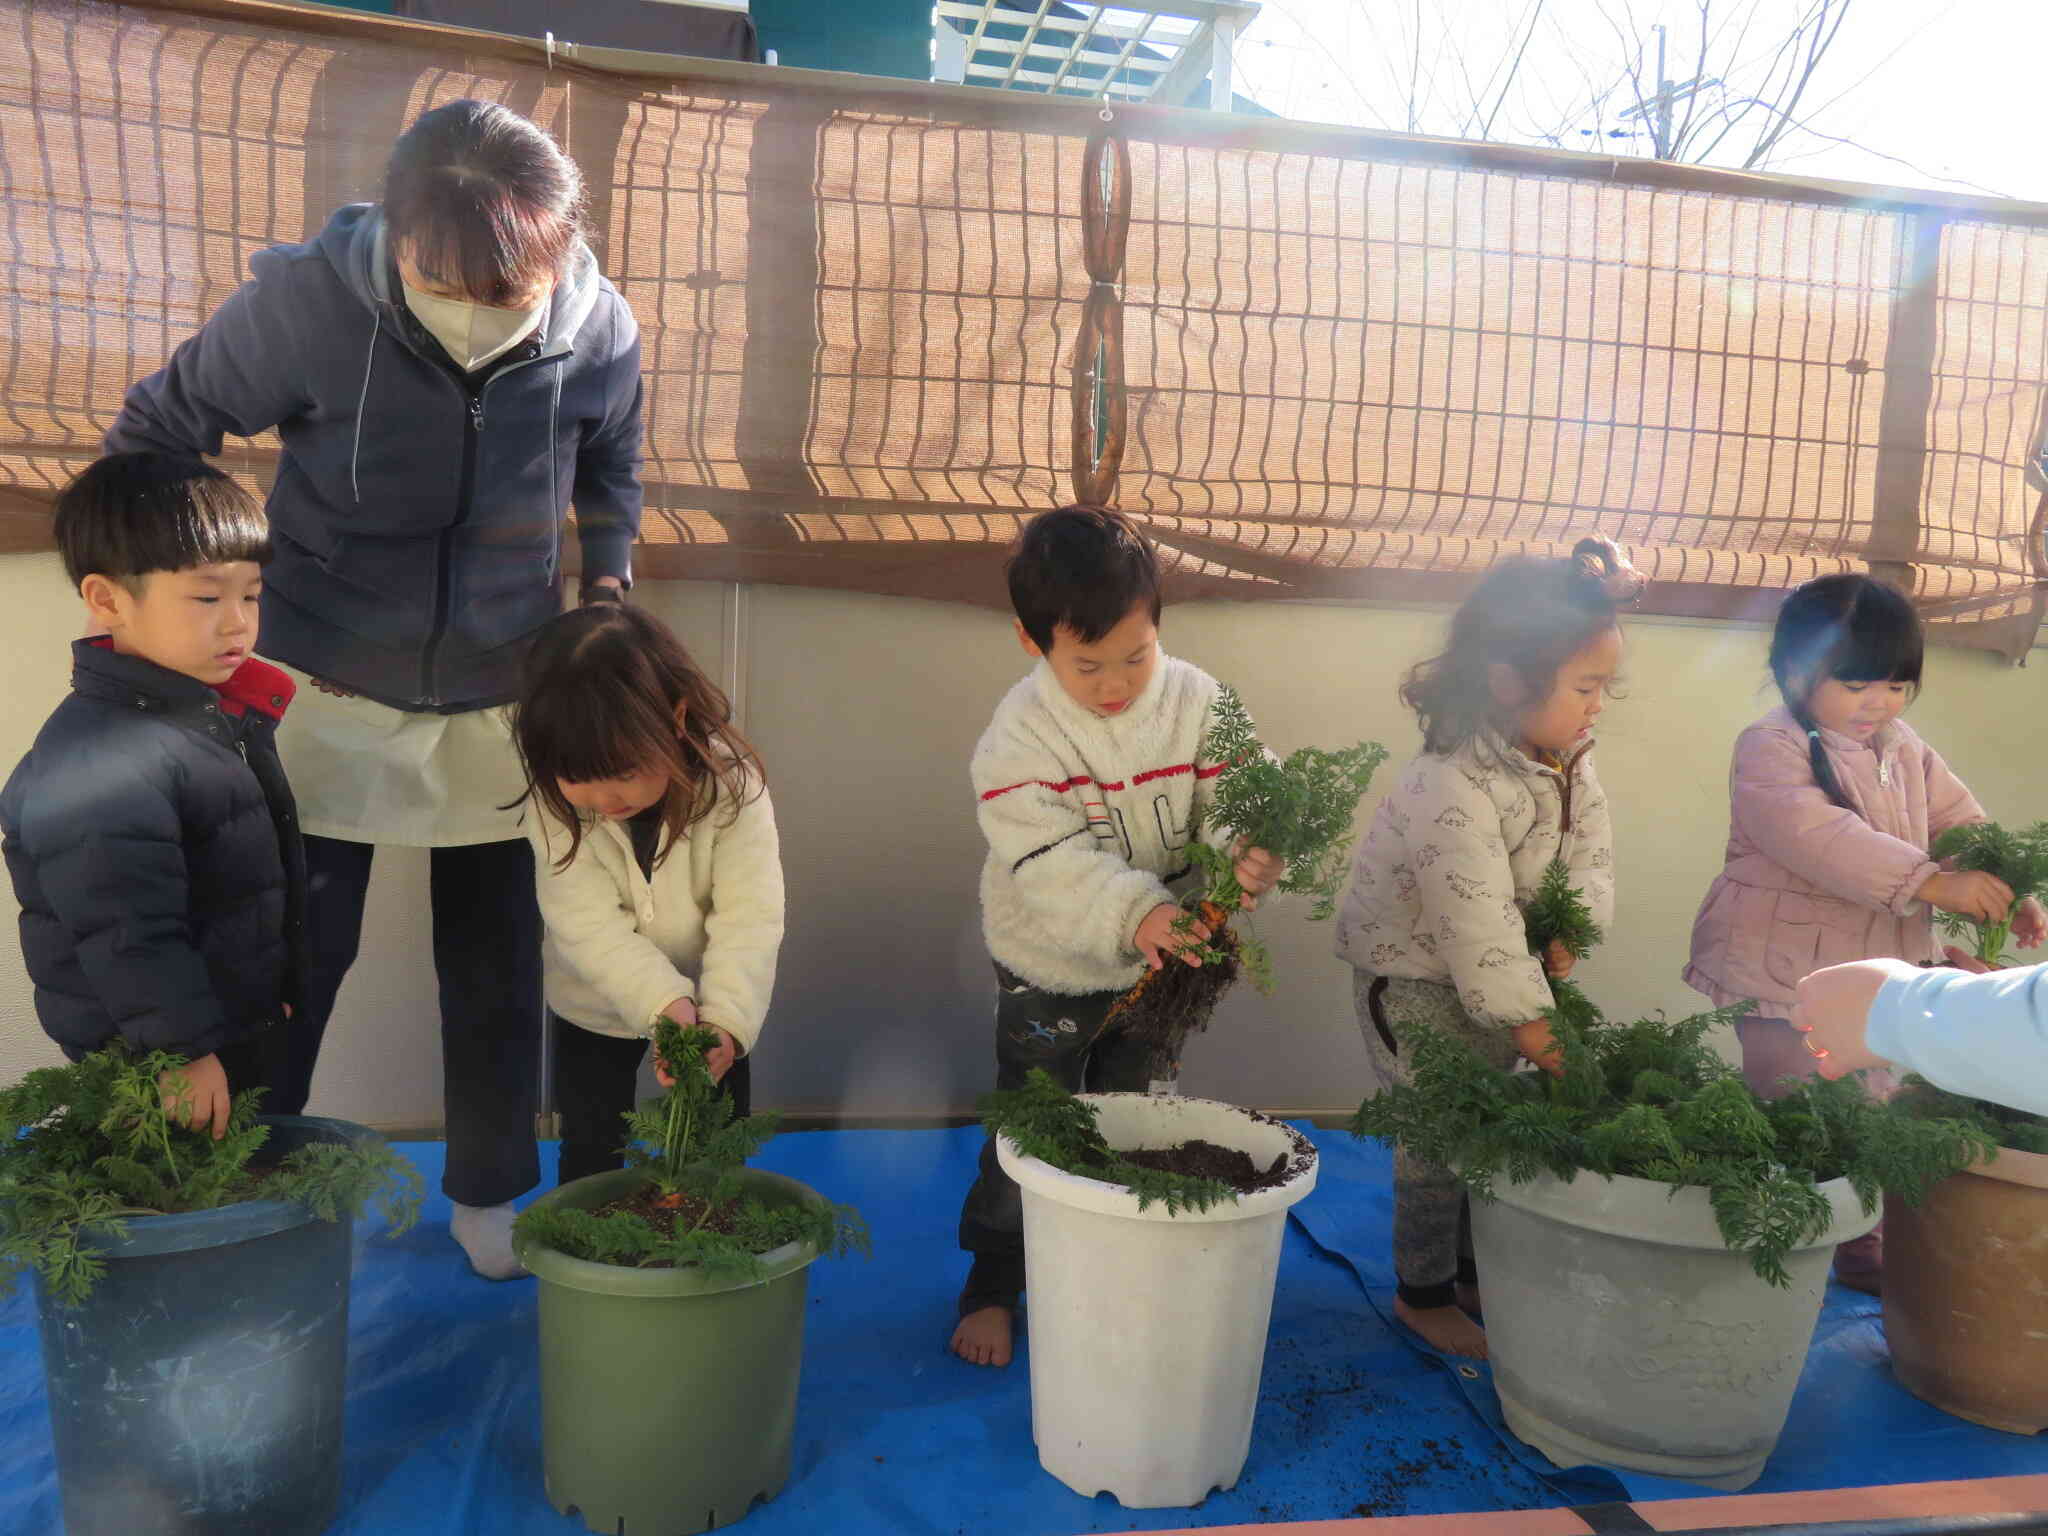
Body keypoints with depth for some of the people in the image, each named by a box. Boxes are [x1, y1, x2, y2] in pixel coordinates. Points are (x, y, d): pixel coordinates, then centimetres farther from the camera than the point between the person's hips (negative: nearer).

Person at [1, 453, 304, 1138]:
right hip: (157, 1066, -9)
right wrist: (183, 1052, -23)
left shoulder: (219, 713, 7)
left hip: (240, 1032, 9)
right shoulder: (96, 762, -25)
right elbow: (127, 932, -26)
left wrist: (275, 989, 23)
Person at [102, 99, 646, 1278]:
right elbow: (159, 430, -5)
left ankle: (491, 1192, 33)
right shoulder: (305, 300, -21)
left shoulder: (600, 329, -15)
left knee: (498, 958, 12)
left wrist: (607, 582, -1)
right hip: (329, 690, -2)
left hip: (502, 695, 2)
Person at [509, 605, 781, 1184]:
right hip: (596, 1010, 1)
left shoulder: (732, 785, -27)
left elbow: (750, 919, -27)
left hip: (713, 1007, 0)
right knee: (590, 1149, 17)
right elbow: (588, 926, -27)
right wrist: (664, 1004, -38)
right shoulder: (552, 804, -24)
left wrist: (724, 1019, -39)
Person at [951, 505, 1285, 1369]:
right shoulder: (1020, 735, -23)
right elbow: (1047, 861, -29)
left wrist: (1249, 857, -38)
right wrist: (1133, 914, -44)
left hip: (1159, 963, 3)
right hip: (1049, 969, -3)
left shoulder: (1196, 702, -13)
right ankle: (992, 1283, 32)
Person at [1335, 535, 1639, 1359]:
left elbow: (1590, 843, 2)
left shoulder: (1569, 756, -5)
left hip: (1494, 972, 8)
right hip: (1414, 978, -8)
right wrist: (1534, 1027, -25)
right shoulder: (1452, 790, -33)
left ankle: (1473, 1271, 36)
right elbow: (1479, 922, -31)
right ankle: (1424, 1292, 22)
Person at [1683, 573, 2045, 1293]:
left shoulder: (1907, 751, 10)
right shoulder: (1770, 749, -16)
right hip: (1786, 972, -7)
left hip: (1883, 974, 7)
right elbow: (1821, 839, -29)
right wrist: (1930, 881, -35)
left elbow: (1961, 823, 10)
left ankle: (1863, 1254, 33)